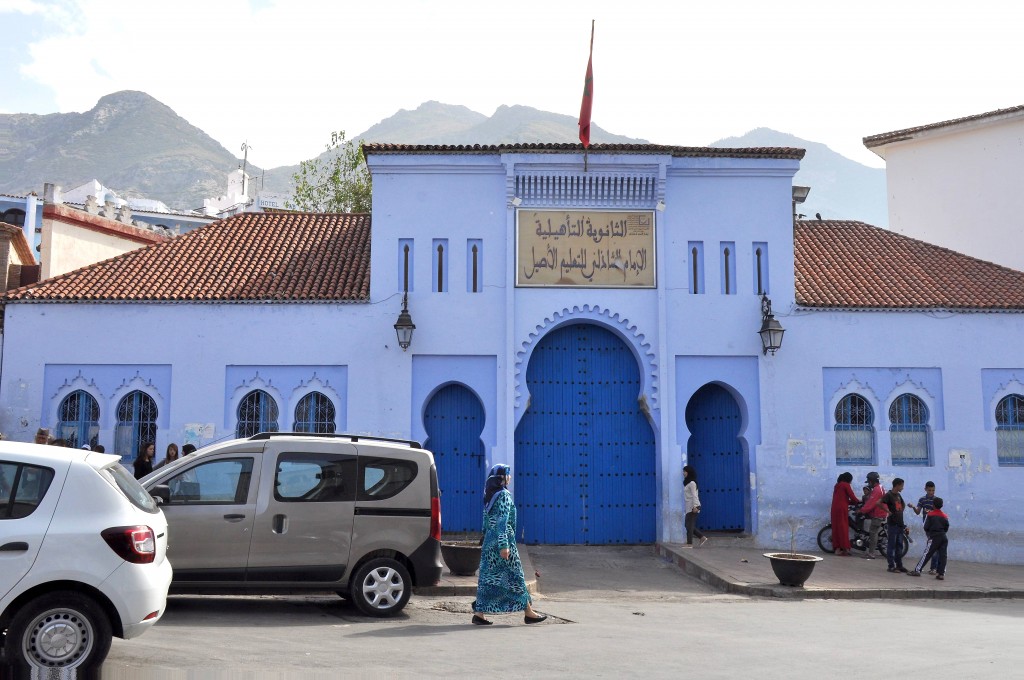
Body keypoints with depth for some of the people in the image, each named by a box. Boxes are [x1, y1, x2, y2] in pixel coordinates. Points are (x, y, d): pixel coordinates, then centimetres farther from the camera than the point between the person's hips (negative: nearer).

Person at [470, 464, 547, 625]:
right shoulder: (504, 495, -13)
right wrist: (504, 545, -22)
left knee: (489, 576, 8)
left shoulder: (490, 496, 12)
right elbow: (502, 522, -20)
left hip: (489, 540, 8)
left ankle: (479, 613, 5)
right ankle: (529, 612, 9)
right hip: (503, 539, -8)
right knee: (514, 576, 0)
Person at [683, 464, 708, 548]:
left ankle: (689, 544, -4)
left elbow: (694, 495, -17)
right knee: (688, 524, 11)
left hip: (693, 507, -10)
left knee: (689, 525, -7)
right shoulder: (687, 483, 17)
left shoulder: (692, 483, -11)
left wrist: (695, 506, -22)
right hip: (689, 507, 10)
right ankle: (702, 537, 14)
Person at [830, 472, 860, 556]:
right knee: (843, 528, -5)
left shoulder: (837, 485, 19)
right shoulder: (846, 485, -4)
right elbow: (852, 497, -6)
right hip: (842, 509, -7)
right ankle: (845, 549, -4)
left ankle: (837, 548, 7)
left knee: (836, 527, 7)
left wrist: (853, 502, 19)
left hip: (835, 508, 7)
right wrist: (858, 501, 14)